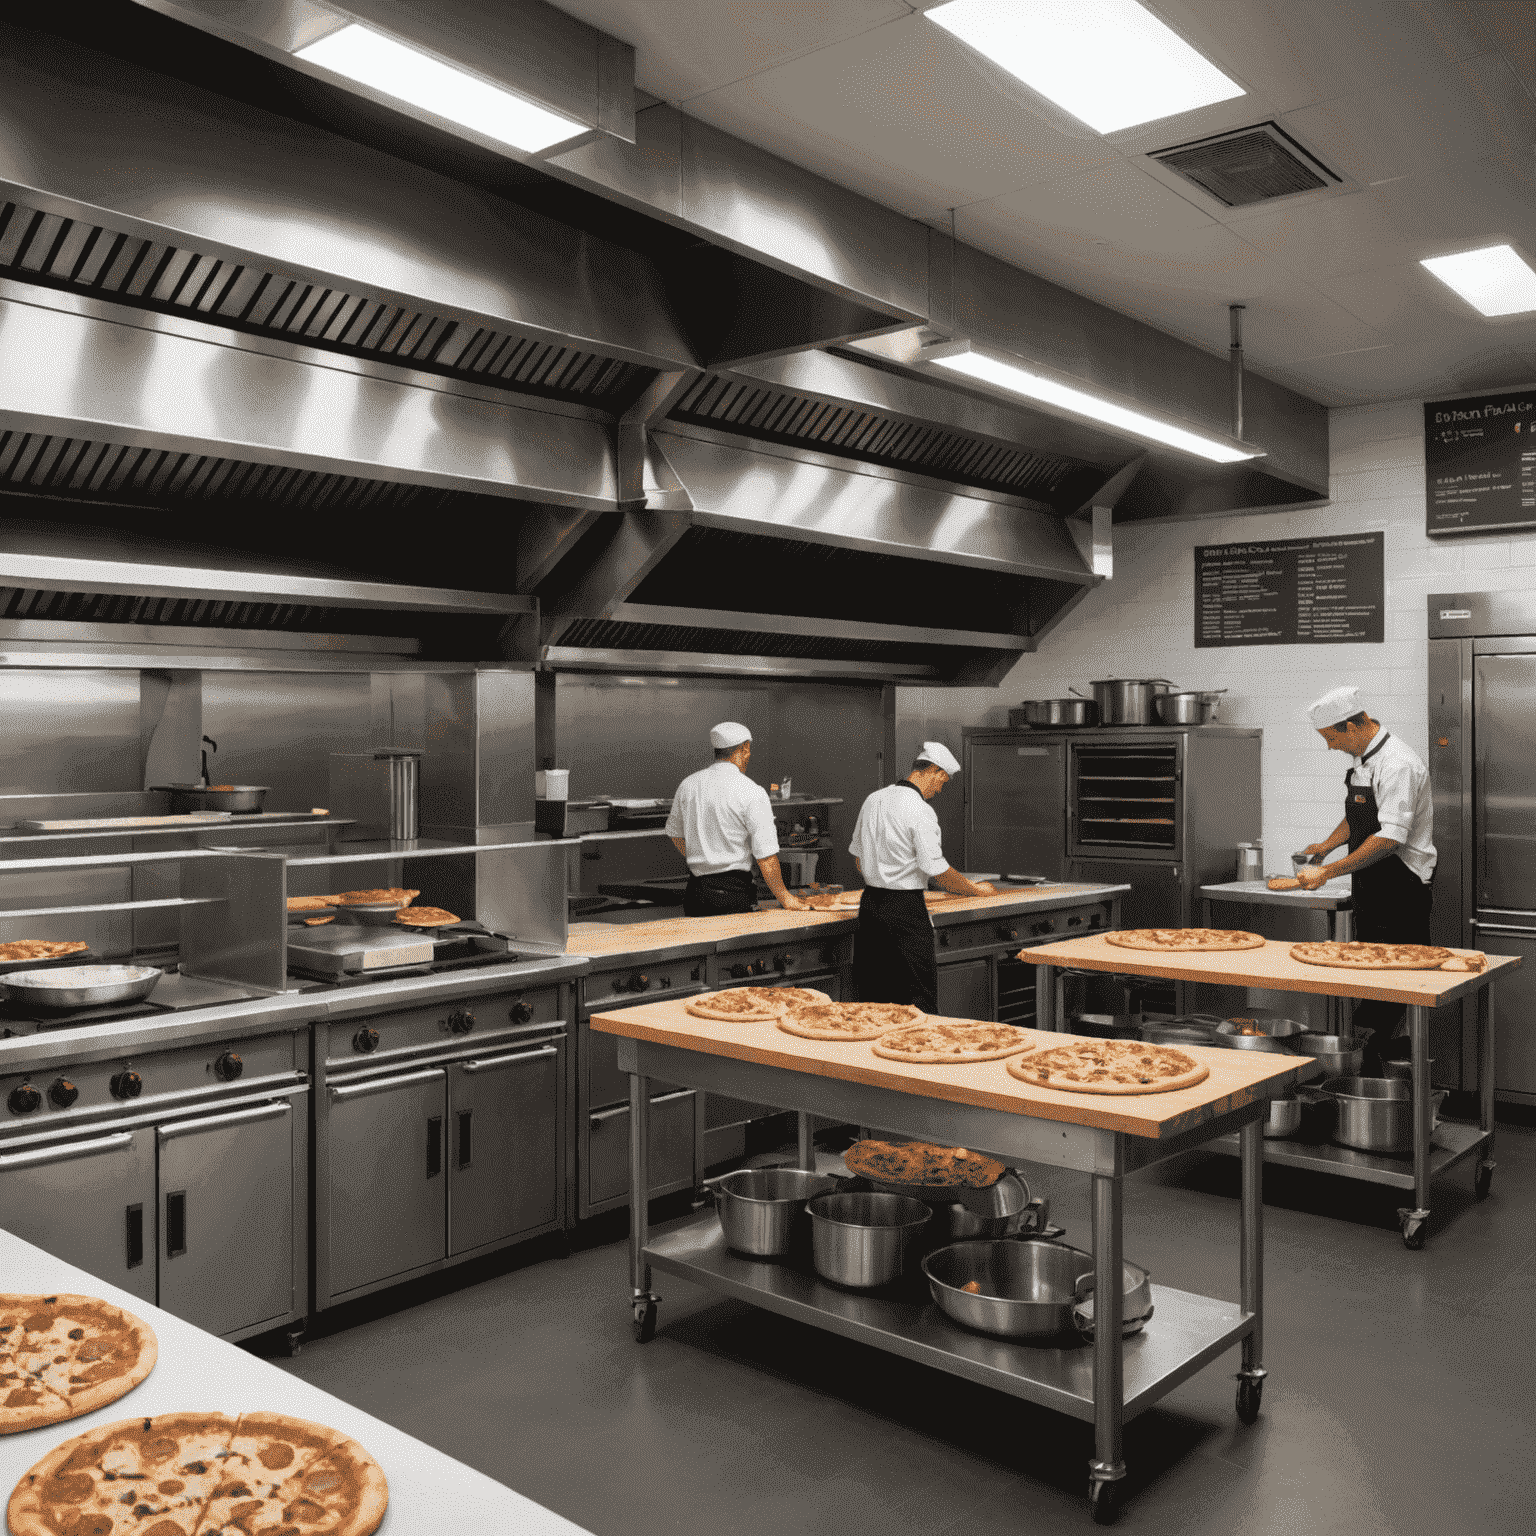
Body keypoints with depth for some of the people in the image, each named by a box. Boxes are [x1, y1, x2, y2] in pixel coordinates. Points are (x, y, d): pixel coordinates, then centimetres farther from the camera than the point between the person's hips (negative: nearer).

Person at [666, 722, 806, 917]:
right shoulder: (752, 793, -14)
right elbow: (766, 856, -14)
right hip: (733, 893, -5)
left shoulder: (688, 785, 4)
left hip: (695, 891, 5)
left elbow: (675, 835, 18)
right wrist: (784, 898, -3)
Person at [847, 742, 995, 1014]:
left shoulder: (873, 800, 9)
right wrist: (975, 890, 1)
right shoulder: (920, 810, -15)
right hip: (906, 910, -8)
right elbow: (937, 871, -14)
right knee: (919, 996, -2)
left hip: (870, 903, 8)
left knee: (873, 993, 12)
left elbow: (858, 856, 17)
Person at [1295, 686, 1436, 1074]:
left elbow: (1390, 838, -26)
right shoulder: (1362, 759, 11)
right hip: (1371, 886, 9)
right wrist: (1325, 846, 11)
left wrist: (1328, 872, -24)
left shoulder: (1397, 763, -20)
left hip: (1402, 888, -9)